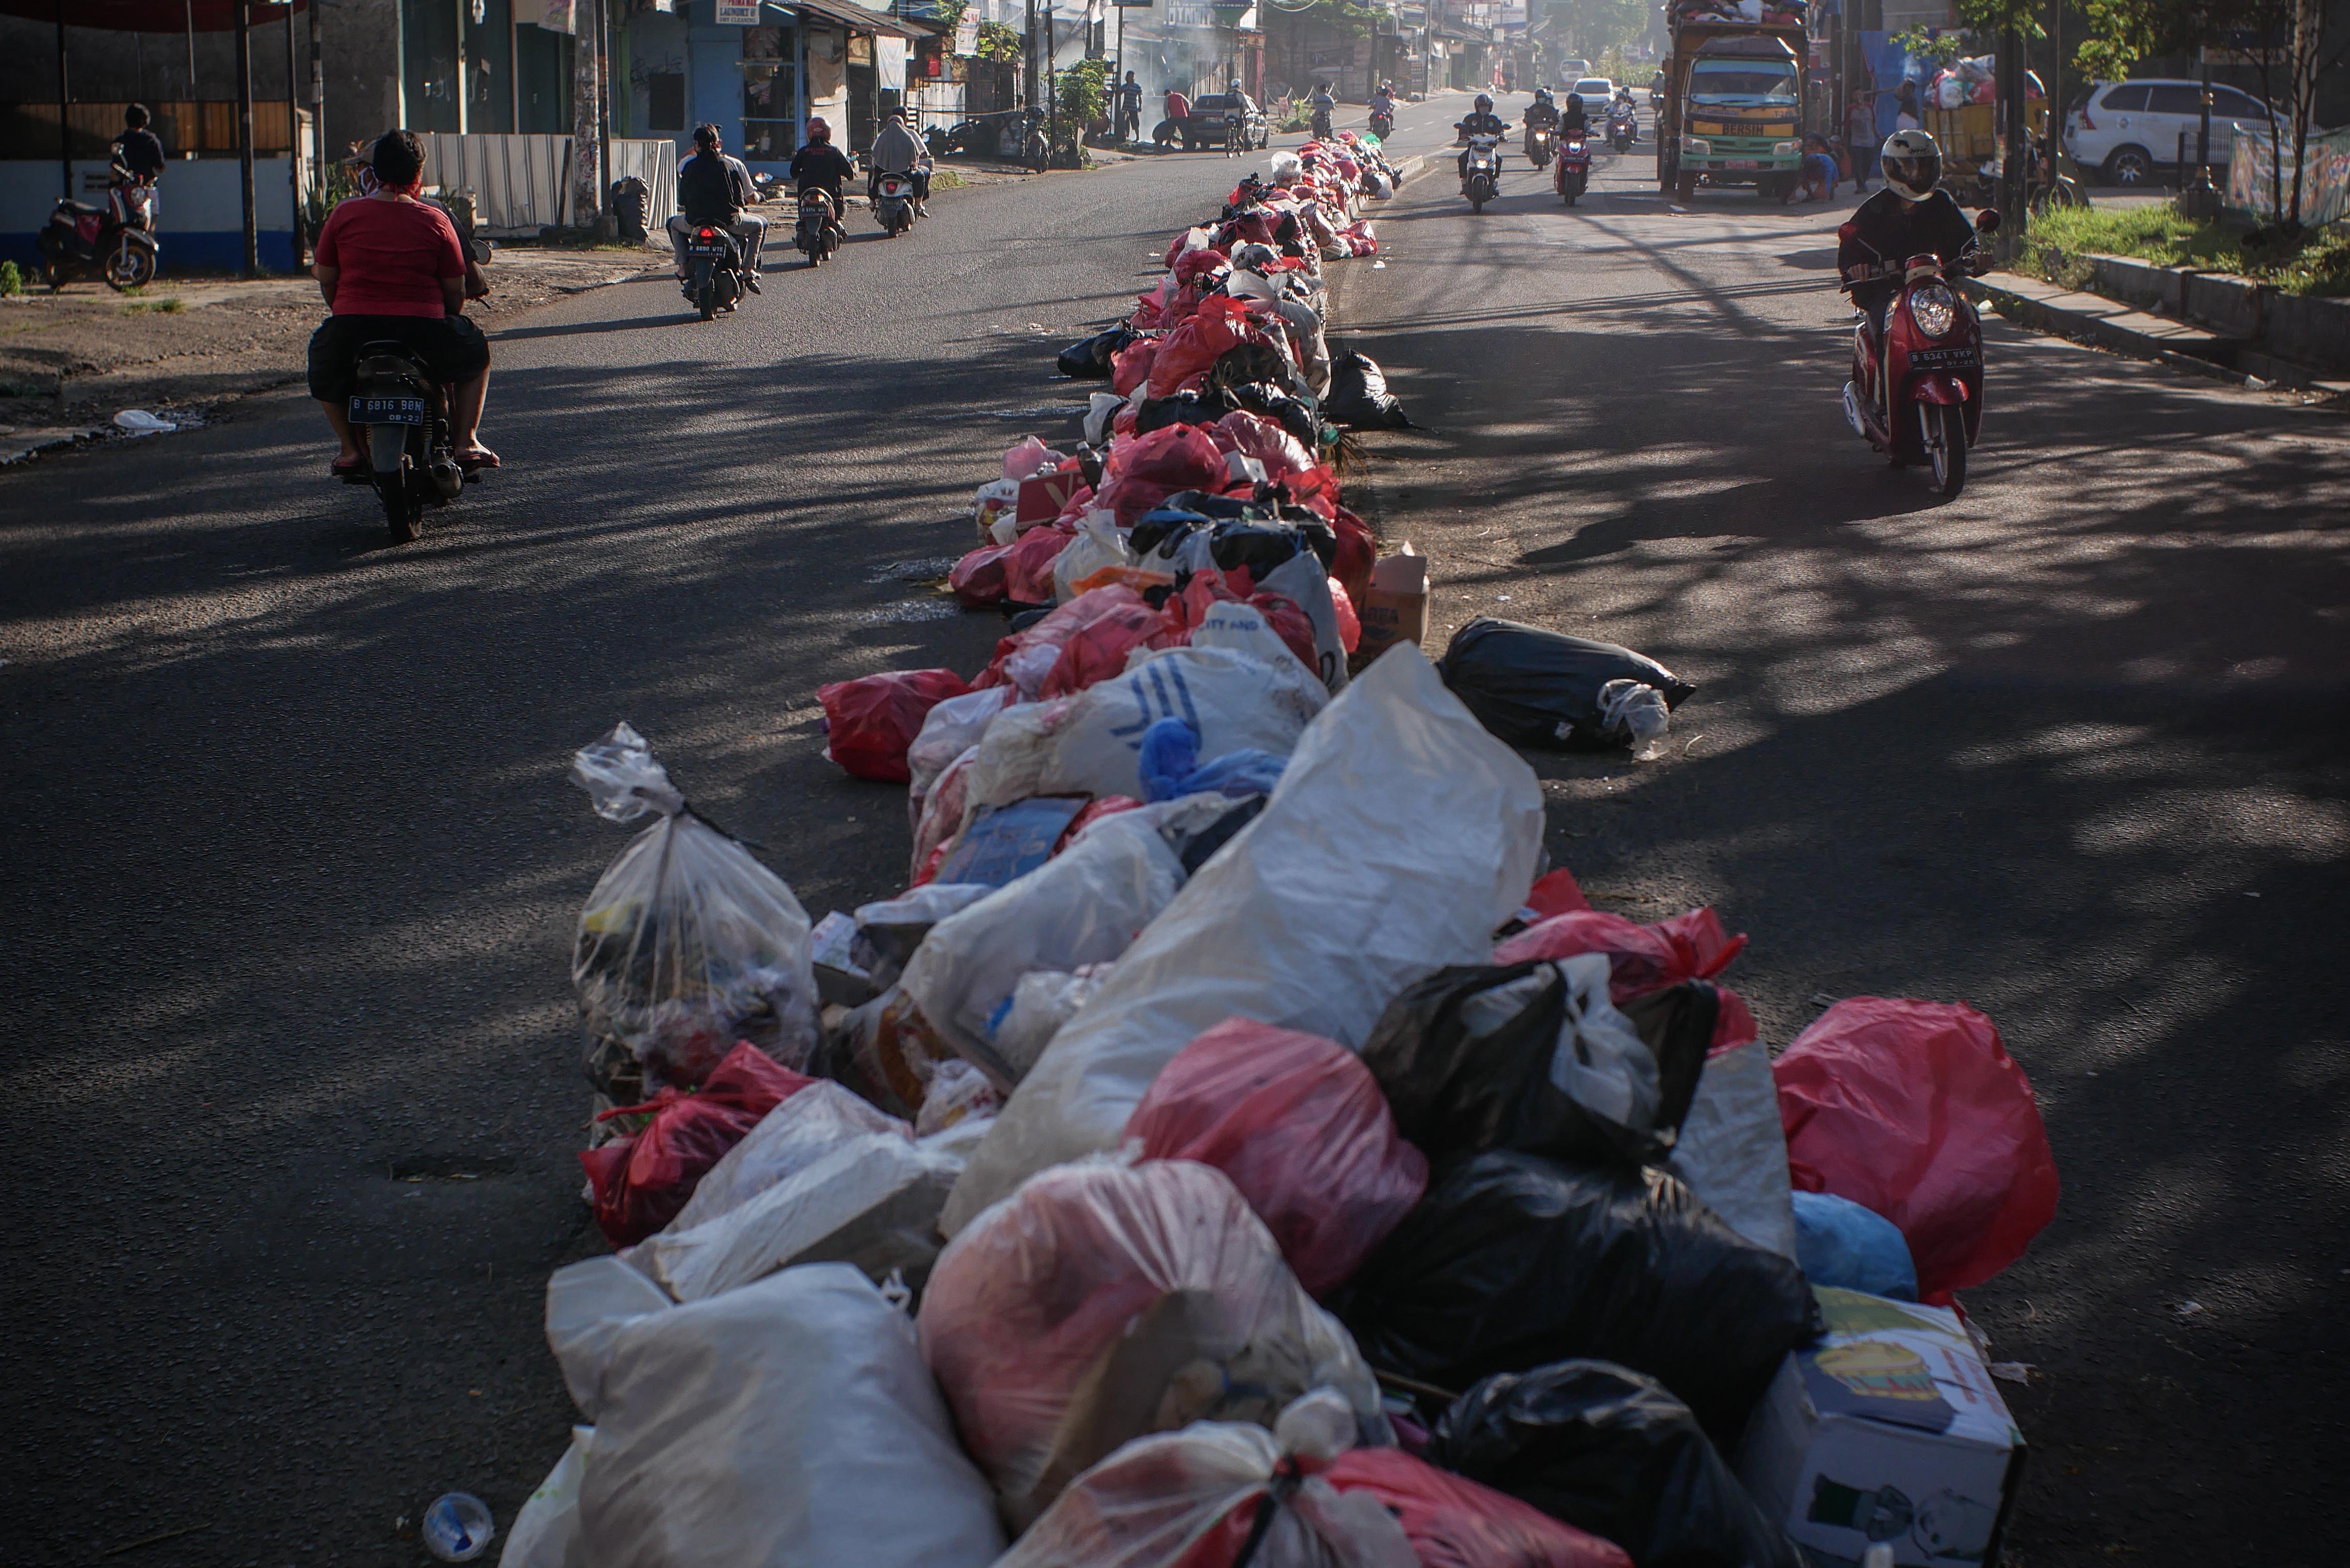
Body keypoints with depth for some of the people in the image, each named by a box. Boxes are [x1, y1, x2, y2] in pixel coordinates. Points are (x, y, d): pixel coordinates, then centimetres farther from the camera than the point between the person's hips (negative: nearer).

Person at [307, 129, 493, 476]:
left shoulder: (344, 214, 1)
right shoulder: (436, 221, -2)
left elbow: (326, 280, 8)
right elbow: (456, 291, 3)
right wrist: (443, 321, 25)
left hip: (352, 329, 1)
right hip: (422, 327, -1)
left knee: (323, 357, 35)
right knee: (475, 352, 28)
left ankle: (350, 449, 24)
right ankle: (466, 443, 19)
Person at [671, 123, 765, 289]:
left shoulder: (687, 165, 2)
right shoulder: (734, 164, 2)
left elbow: (682, 201, 7)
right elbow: (752, 198, 5)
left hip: (695, 222, 1)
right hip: (730, 221, -1)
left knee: (674, 224, 35)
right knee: (760, 225, 27)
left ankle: (683, 267, 18)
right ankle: (750, 270, 13)